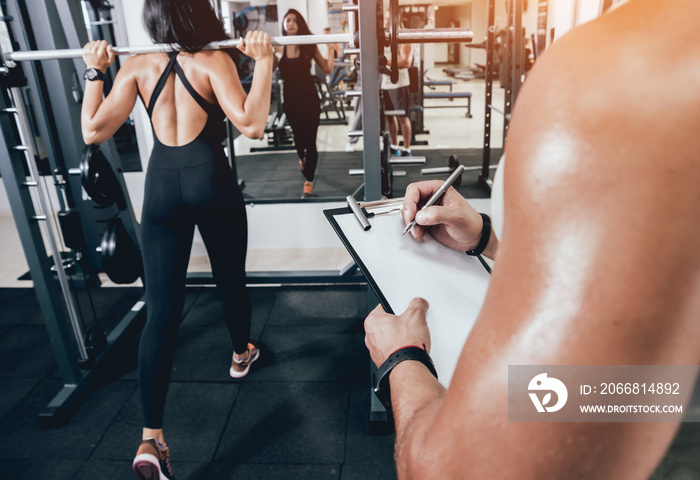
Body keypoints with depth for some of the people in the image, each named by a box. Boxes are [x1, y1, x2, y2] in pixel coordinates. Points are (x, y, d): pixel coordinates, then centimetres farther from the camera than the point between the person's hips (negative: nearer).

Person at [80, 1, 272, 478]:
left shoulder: (137, 66, 5)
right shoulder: (214, 62, -4)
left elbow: (94, 130, 2)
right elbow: (251, 122, -18)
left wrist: (95, 71, 12)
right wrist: (263, 61, -10)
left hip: (161, 188, 2)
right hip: (210, 180, -2)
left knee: (162, 312, -1)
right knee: (231, 279, 23)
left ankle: (151, 438, -3)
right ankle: (242, 353, 48)